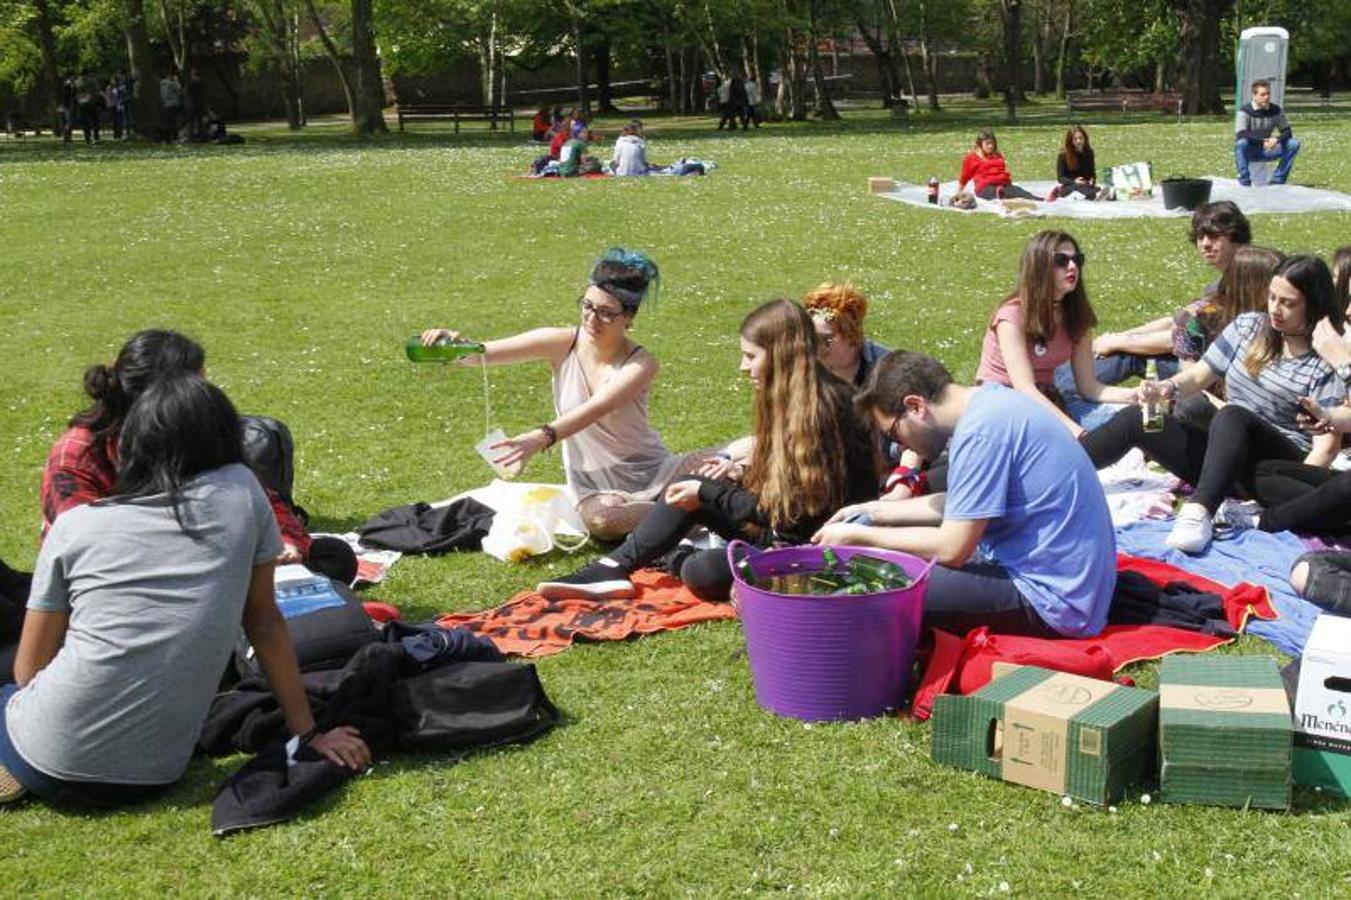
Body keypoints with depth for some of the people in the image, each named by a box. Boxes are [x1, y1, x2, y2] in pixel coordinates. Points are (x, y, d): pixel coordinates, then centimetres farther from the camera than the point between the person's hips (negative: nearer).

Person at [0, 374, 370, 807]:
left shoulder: (74, 525, 1)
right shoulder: (241, 492, 1)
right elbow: (265, 623, 7)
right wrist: (308, 735, 15)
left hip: (49, 763, -2)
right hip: (155, 774, 2)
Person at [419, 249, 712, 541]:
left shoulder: (641, 365, -14)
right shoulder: (564, 345, -7)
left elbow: (595, 409, -32)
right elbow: (481, 355, -11)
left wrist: (543, 437, -48)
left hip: (653, 473, -2)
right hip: (596, 487, 2)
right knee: (601, 520, -36)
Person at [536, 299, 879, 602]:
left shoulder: (819, 411, -21)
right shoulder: (792, 404, 8)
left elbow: (787, 512, -20)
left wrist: (709, 493, -14)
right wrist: (736, 477, 3)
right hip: (781, 532, 10)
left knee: (704, 572, -26)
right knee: (691, 488, 1)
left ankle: (678, 559, 8)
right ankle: (613, 570, -3)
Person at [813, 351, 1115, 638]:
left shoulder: (981, 430, -20)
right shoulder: (990, 399, 9)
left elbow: (951, 549, -18)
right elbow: (961, 506, 20)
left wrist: (858, 536, -6)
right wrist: (876, 512, 19)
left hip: (1054, 600, -10)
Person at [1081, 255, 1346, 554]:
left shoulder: (1327, 364, -9)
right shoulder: (1248, 327, 7)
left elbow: (1326, 444, -14)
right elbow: (1199, 376, 8)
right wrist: (1169, 387, -15)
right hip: (1225, 452, 6)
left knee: (1231, 417, -36)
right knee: (1134, 420, -12)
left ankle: (1200, 513, -51)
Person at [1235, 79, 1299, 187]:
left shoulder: (1275, 110, -1)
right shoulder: (1245, 111, -14)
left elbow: (1287, 131, -1)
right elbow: (1241, 134, -26)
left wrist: (1277, 140, -25)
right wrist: (1262, 140, -36)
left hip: (1266, 150, 4)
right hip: (1249, 152, -4)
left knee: (1293, 144, -15)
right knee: (1241, 143, -38)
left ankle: (1277, 181, -7)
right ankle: (1245, 183, -28)